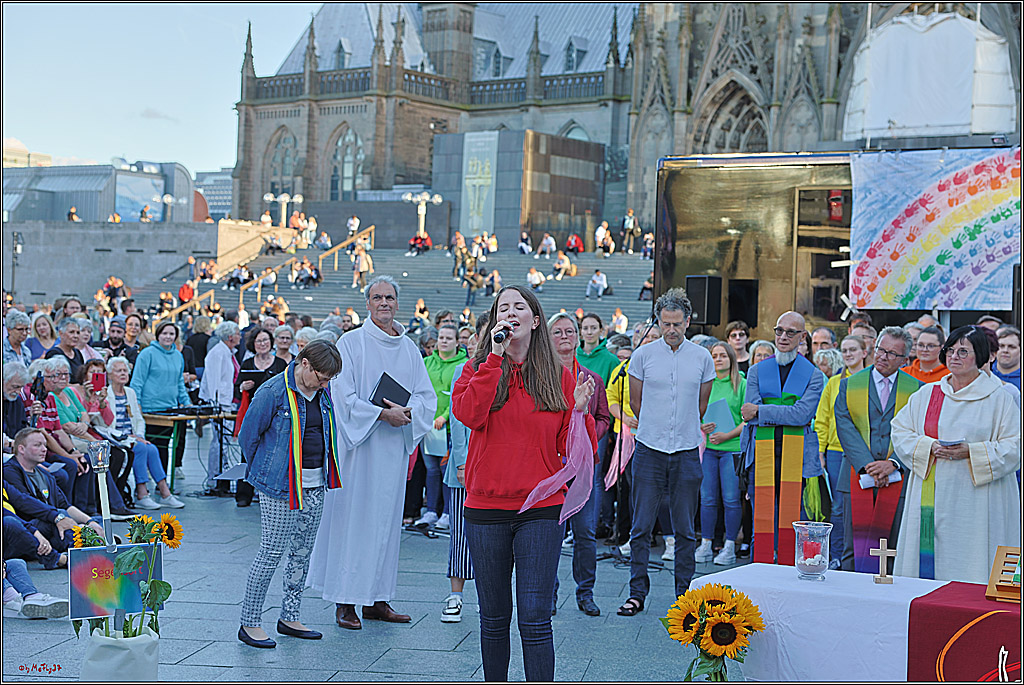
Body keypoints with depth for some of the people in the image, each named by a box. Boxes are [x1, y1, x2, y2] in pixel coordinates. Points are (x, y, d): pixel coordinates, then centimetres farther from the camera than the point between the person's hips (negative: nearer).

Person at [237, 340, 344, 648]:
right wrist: (264, 473, 3)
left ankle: (289, 617, 22)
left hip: (315, 486, 7)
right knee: (272, 552, -5)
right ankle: (249, 623, 4)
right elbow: (247, 435, -6)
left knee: (302, 552, 11)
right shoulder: (273, 392, -15)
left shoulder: (323, 392, 6)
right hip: (280, 487, -7)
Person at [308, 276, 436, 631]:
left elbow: (427, 396, 9)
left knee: (386, 517, 7)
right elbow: (344, 396, -11)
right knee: (353, 517, -4)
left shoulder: (409, 348, 11)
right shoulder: (351, 342, -3)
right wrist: (383, 414, -18)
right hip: (358, 442, -5)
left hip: (394, 445, 5)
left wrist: (407, 412, -12)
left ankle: (376, 598, 14)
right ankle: (345, 600, 3)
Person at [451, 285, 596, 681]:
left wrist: (579, 411, -14)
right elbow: (468, 413, -18)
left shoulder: (558, 376, 5)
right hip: (486, 509, 1)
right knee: (494, 618, 11)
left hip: (540, 509, -1)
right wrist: (496, 356, -17)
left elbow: (572, 448, 4)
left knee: (535, 618, -7)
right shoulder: (480, 368, 5)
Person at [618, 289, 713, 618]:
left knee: (685, 529, 6)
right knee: (642, 526, 0)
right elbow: (635, 402, 10)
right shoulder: (643, 355, 0)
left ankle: (685, 592, 15)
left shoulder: (702, 358, 3)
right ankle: (637, 593, 7)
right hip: (649, 452, -1)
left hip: (687, 453, 1)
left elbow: (701, 405, 14)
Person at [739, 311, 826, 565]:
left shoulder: (813, 375, 6)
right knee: (761, 524, 2)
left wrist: (761, 411, -9)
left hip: (798, 458, -1)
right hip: (762, 456, 1)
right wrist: (786, 415, -11)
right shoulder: (757, 371, 13)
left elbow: (802, 415, -9)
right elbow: (750, 416, 1)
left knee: (794, 523, -2)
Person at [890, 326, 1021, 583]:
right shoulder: (927, 394, 13)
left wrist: (971, 452, -17)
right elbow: (899, 431, 10)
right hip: (929, 501, 4)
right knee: (926, 564, 1)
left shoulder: (998, 398, 1)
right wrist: (929, 447, -9)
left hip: (975, 503, -3)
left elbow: (1013, 448, -4)